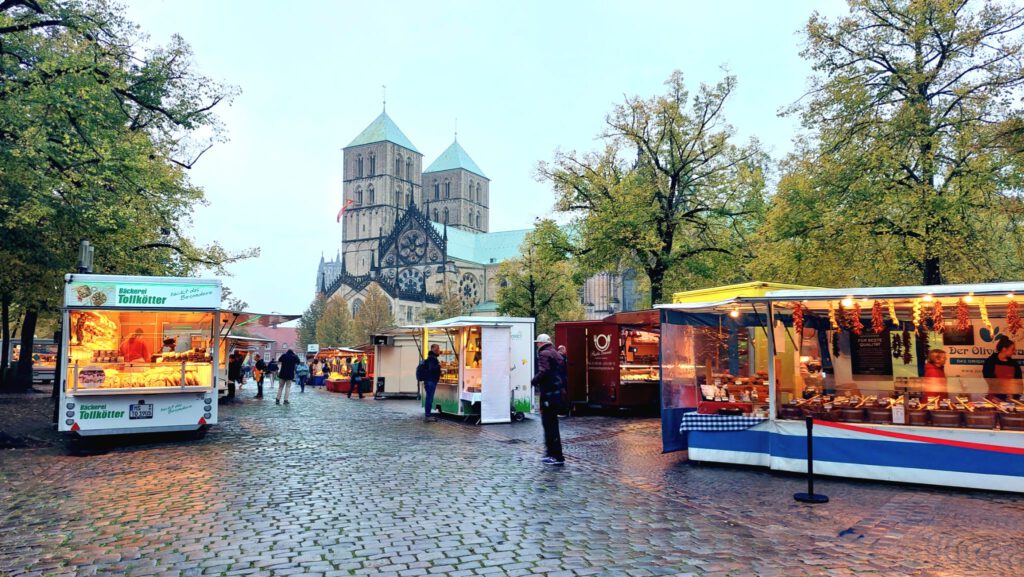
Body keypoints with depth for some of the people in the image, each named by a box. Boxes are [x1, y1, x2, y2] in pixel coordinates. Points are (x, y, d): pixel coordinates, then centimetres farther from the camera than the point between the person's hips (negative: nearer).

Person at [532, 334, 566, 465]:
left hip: (548, 394, -10)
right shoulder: (557, 354, 18)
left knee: (550, 426, -5)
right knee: (551, 424, 17)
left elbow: (543, 372, -23)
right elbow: (563, 372, 19)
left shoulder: (544, 354, -11)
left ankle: (558, 457, -3)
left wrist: (534, 381, -9)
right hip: (557, 392, 10)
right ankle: (552, 454, 22)